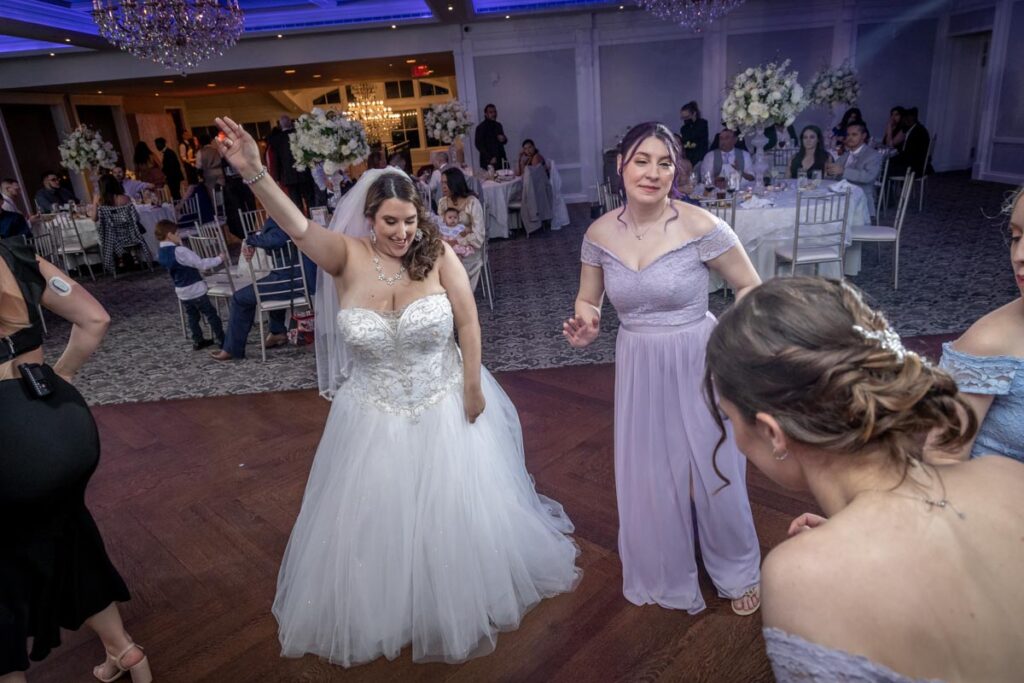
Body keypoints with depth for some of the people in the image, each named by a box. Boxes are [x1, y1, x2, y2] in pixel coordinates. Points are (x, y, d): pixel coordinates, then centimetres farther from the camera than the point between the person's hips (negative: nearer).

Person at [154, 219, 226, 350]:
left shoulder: (160, 254, 2)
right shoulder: (179, 251, -24)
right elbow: (201, 264, -22)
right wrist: (220, 259, -11)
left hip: (181, 292, 8)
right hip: (195, 290, -8)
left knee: (192, 316, 19)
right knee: (212, 314, 2)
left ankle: (198, 341, 26)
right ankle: (222, 341, 6)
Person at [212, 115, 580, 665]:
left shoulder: (438, 255, -13)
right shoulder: (347, 257, -12)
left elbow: (467, 323, -9)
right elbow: (298, 227, -28)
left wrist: (473, 387, -7)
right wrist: (253, 174, -43)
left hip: (445, 408, 0)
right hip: (374, 416, 1)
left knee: (454, 514, 17)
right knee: (376, 521, 16)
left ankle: (459, 601, 47)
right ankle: (383, 613, 44)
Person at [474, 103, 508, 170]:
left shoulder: (498, 125, 15)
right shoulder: (481, 127, -4)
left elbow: (504, 140, 26)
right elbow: (478, 144, -8)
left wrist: (503, 139, 0)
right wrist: (490, 158, -15)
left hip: (501, 160, 6)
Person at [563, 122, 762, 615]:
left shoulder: (700, 227, -16)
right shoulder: (600, 234, -5)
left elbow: (750, 287, -5)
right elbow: (588, 300, 8)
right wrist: (584, 325, -14)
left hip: (698, 363, -3)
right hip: (637, 367, 3)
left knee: (714, 470, 11)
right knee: (648, 476, 16)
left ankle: (738, 572, 41)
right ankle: (663, 573, 44)